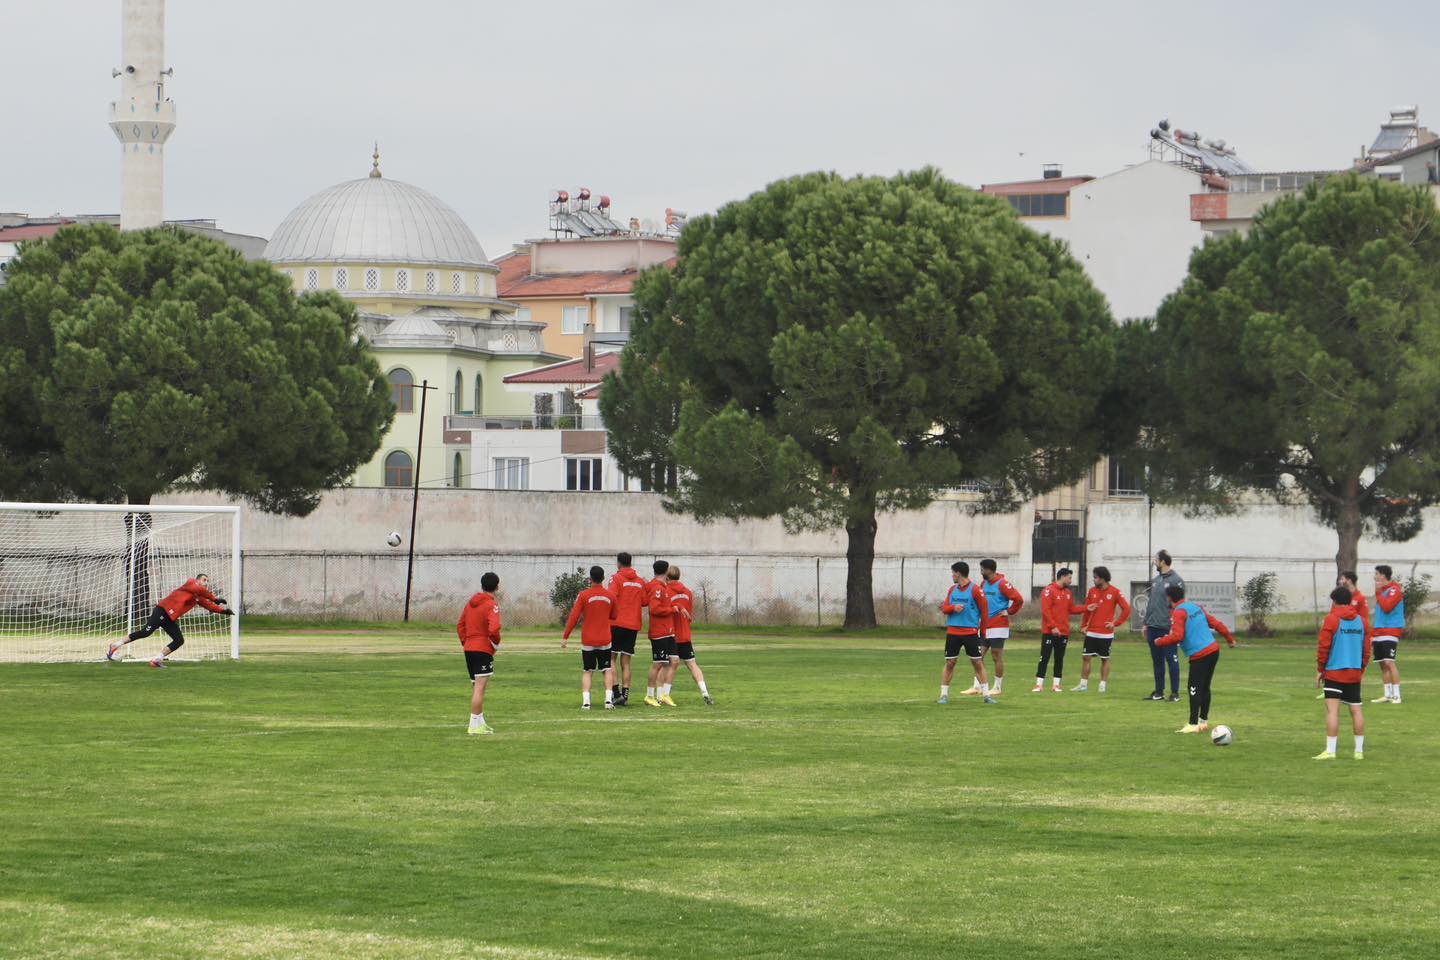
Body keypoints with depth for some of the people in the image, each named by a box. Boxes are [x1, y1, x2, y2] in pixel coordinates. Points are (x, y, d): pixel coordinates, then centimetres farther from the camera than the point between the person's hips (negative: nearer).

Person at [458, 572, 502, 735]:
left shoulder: (471, 603, 12)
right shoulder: (492, 605, -12)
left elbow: (460, 626, 17)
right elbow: (493, 629, -25)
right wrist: (497, 642, -8)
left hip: (469, 649, 8)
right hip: (484, 650, -8)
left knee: (476, 688, 17)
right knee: (479, 688, -7)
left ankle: (480, 722, 25)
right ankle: (475, 725, -9)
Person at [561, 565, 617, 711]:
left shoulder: (584, 595, -7)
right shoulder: (610, 596, 1)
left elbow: (574, 617, -8)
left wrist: (565, 637, -3)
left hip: (587, 640, -1)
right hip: (605, 641, 1)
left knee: (587, 672, 6)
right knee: (607, 670, 12)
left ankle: (585, 701, -8)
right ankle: (609, 699, -2)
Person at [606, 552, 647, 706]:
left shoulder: (617, 578, -5)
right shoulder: (640, 581, 9)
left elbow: (611, 599, -17)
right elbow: (644, 601, 8)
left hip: (617, 623, -5)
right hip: (633, 626, 5)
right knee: (626, 663, 8)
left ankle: (616, 692, -9)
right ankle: (625, 695, 3)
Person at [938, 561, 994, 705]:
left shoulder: (975, 590, -6)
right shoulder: (952, 589, 9)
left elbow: (984, 611, -3)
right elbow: (944, 608, 8)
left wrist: (983, 630, -1)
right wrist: (953, 608, -14)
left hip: (971, 633, -4)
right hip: (952, 632, 4)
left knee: (978, 663, -1)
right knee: (949, 663, 3)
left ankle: (986, 694, 4)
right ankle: (944, 694, 9)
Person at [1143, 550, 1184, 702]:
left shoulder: (1176, 580, -10)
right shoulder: (1156, 580, 15)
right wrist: (1146, 623, 17)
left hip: (1167, 628, -8)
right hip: (1153, 628, 8)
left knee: (1172, 660, -3)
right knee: (1157, 661, 12)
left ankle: (1175, 693, 1)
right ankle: (1159, 692, 18)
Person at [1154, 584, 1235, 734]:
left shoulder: (1179, 613, -10)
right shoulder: (1196, 606, 14)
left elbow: (1177, 637, -19)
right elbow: (1215, 623, 18)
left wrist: (1160, 642, -4)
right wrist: (1229, 638, 27)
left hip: (1199, 656, -8)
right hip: (1214, 650, 8)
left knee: (1194, 689, -4)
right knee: (1205, 687, 15)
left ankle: (1193, 724, -6)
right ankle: (1204, 721, 22)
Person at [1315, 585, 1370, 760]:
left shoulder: (1331, 620, -8)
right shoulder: (1362, 621, 9)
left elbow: (1323, 647, -8)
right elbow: (1366, 650, 12)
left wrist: (1320, 670, 1)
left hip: (1334, 672, -5)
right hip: (1355, 673, 5)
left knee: (1332, 709, -8)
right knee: (1356, 710, 11)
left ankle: (1330, 750, -15)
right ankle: (1359, 750, 14)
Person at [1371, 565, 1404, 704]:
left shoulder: (1394, 589, -10)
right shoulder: (1382, 590, 18)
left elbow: (1386, 607, -22)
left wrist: (1378, 592, -14)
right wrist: (1372, 631, 22)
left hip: (1390, 631, -9)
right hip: (1379, 632, 9)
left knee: (1389, 662, -15)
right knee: (1382, 664, 8)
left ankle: (1396, 695, -15)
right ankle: (1388, 695, 12)